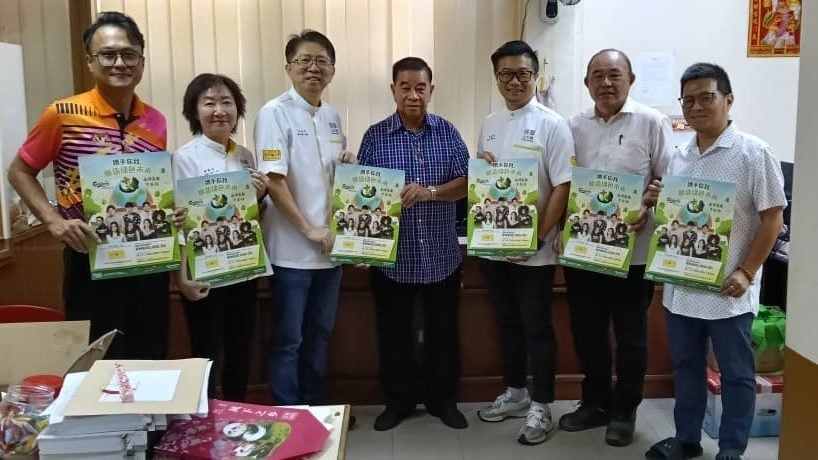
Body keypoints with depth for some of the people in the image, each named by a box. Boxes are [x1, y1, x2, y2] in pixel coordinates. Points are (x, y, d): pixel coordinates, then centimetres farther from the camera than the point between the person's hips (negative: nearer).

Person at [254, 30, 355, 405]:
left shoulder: (333, 116, 10)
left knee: (320, 333, 17)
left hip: (329, 244, 7)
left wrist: (349, 165, -2)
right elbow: (273, 180, -16)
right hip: (292, 248, -7)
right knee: (289, 339, 4)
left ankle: (316, 408, 32)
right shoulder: (274, 113, -10)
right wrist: (308, 229, -16)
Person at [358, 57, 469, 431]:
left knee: (443, 331, 12)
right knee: (394, 333, 11)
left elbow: (465, 183, -4)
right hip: (392, 256, -1)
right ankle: (398, 399, 28)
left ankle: (442, 398, 30)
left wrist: (430, 193, -21)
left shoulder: (448, 133, 3)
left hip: (441, 255, 1)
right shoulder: (375, 136, 0)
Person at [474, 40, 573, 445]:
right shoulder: (489, 124, 9)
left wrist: (539, 237, -17)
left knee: (537, 328, 4)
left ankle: (541, 407, 16)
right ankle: (514, 393, 32)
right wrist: (480, 166, -6)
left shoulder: (552, 125, -8)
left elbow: (562, 187, -12)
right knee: (507, 323, 16)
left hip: (534, 249, -5)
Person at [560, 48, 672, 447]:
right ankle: (595, 402, 31)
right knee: (586, 330, 13)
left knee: (630, 335, 8)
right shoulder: (574, 126, 8)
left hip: (632, 250, -4)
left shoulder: (651, 122, -4)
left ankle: (624, 411, 24)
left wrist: (648, 211, -20)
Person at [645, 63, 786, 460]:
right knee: (686, 366, 17)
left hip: (727, 289, -5)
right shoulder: (679, 157, 9)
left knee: (736, 373, 9)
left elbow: (773, 218, -9)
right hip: (680, 286, 6)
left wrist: (746, 272, -15)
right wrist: (655, 201, -3)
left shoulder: (753, 153, -8)